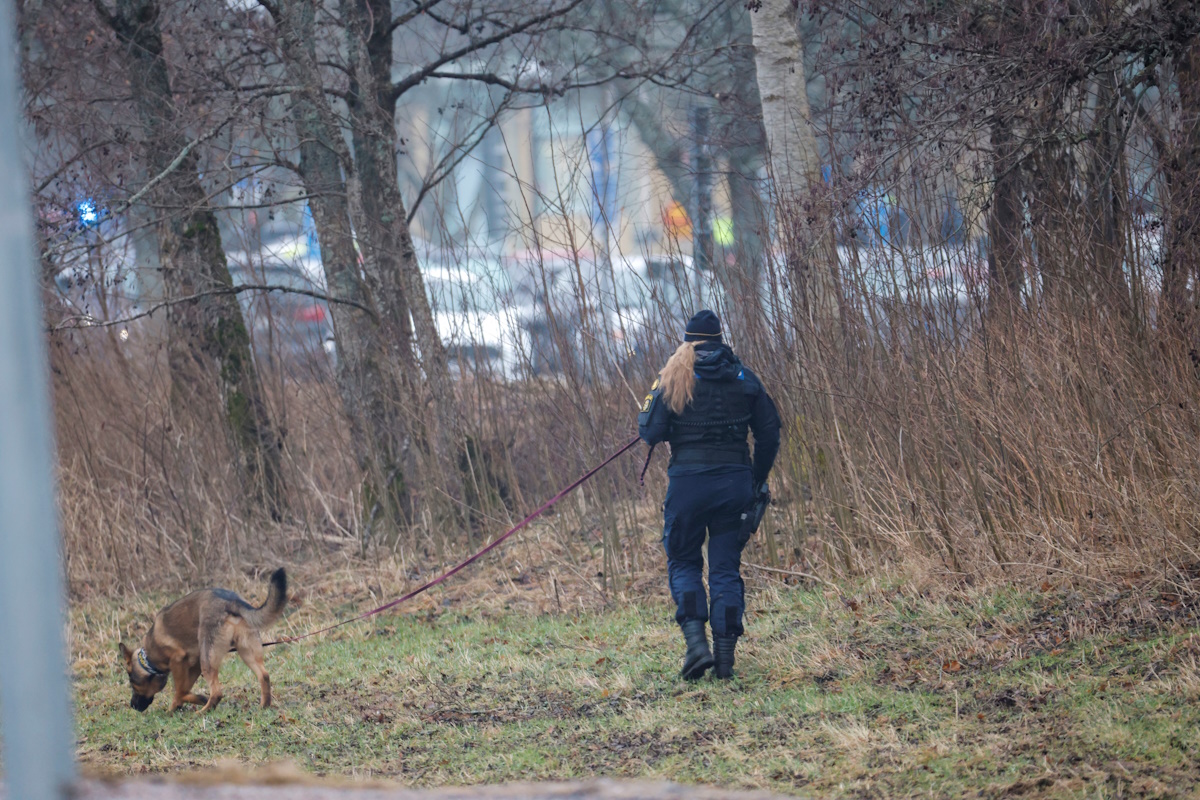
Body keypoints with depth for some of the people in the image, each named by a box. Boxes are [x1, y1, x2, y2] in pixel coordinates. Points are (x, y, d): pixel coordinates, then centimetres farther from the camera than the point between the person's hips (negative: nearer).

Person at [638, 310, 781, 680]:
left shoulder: (674, 378, -3)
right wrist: (757, 482, 17)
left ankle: (696, 640, -8)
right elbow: (770, 434, 7)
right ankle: (725, 652, 2)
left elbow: (651, 433, -8)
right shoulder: (744, 379, 6)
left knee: (683, 562, 11)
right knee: (726, 567, 8)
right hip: (735, 481, 2)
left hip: (688, 482, -2)